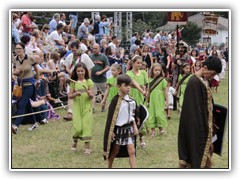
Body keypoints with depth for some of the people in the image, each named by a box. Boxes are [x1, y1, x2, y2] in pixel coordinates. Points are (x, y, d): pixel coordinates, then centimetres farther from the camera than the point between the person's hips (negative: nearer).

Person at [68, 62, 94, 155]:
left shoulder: (88, 81, 0)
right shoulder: (74, 82, 3)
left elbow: (92, 96, -2)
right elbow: (69, 96, 2)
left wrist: (90, 94, -24)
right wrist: (75, 94, -18)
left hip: (87, 106, 0)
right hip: (77, 106, 1)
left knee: (86, 126, -4)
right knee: (77, 127, -3)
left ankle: (87, 147, 1)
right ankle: (75, 141, 26)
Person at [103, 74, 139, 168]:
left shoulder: (131, 100, 3)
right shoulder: (116, 100, -14)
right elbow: (111, 117, -13)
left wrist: (135, 127, 10)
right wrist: (111, 132, -14)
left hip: (129, 128, 4)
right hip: (119, 129, -4)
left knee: (132, 151, -4)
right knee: (115, 151, 11)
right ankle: (109, 168, 30)